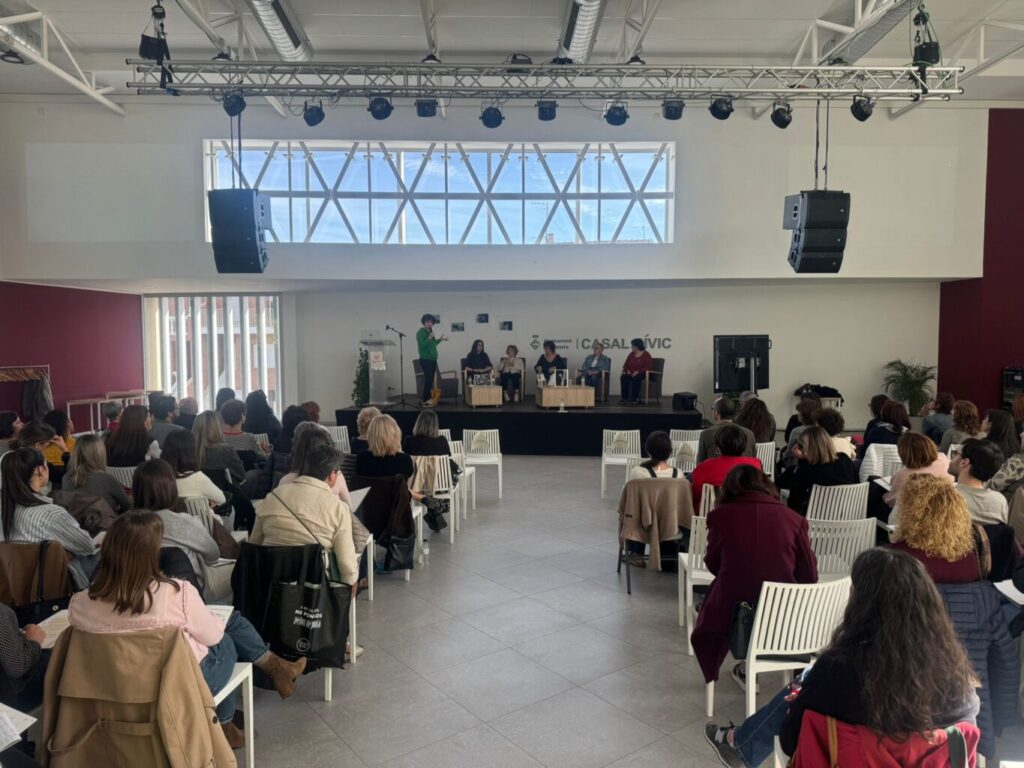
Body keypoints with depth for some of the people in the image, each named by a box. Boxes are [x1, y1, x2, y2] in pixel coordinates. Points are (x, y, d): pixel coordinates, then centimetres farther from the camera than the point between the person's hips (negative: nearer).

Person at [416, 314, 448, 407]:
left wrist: (440, 339, 18)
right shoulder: (421, 332, -10)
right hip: (425, 360, -8)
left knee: (430, 380, 8)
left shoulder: (429, 332, 15)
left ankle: (426, 398, 15)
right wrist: (430, 337, -20)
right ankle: (424, 400, -3)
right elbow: (422, 345, -20)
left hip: (432, 359, 8)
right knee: (428, 380, -10)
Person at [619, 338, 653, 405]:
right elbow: (625, 365, 13)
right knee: (623, 377, -26)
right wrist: (627, 370, -10)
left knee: (636, 378, -39)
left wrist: (638, 371, -24)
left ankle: (634, 398, -33)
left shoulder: (646, 355, -5)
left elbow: (648, 367, -13)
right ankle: (624, 397, -30)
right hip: (631, 374, 5)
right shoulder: (631, 354, 12)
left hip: (642, 374, -5)